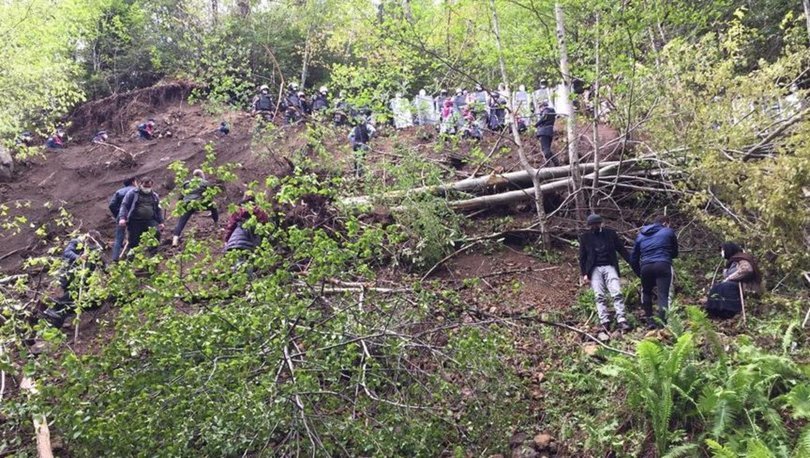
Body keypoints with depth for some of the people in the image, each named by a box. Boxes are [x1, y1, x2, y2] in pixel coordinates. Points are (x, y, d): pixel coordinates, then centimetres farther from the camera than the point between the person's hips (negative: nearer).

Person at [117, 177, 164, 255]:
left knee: (157, 233, -22)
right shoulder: (132, 193, 5)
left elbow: (159, 210, 22)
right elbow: (124, 205, 0)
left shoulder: (154, 196, 17)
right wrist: (122, 218, -13)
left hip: (150, 221, 2)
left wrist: (160, 222, 12)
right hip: (135, 221, -2)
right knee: (133, 242, -2)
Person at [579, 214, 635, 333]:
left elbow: (621, 249, 10)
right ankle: (605, 323, -10)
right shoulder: (585, 237, 6)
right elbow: (582, 257, 8)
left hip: (609, 266, 0)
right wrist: (584, 274, 1)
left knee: (617, 293, -13)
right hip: (594, 269, 0)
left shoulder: (610, 233, 6)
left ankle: (621, 321, -15)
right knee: (600, 296, -8)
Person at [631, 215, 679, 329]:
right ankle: (662, 323, -18)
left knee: (646, 292, 23)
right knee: (664, 295, -6)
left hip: (646, 267, 3)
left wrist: (640, 273, 30)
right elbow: (675, 253, 26)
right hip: (663, 265, -3)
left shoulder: (641, 235, 25)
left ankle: (649, 320, 22)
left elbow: (633, 259, 23)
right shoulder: (669, 232, 16)